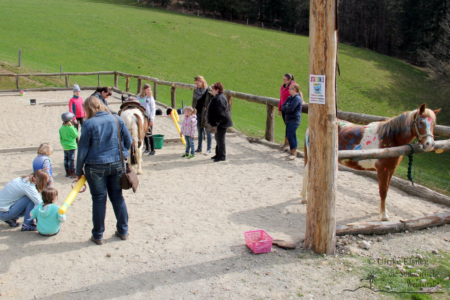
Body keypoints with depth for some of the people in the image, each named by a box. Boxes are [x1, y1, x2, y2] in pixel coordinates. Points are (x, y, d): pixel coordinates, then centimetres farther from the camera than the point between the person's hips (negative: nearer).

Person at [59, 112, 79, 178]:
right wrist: (74, 127, -7)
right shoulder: (70, 128, -20)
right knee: (71, 159, -2)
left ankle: (67, 172, 22)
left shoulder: (61, 128, 2)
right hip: (71, 146, -7)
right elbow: (76, 135, -10)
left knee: (66, 159, 14)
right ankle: (72, 173, 2)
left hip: (65, 147, 7)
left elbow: (61, 138, 9)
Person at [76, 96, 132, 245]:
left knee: (99, 199, 8)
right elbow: (128, 141, 5)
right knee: (117, 197, 16)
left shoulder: (89, 124, -10)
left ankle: (98, 235, 17)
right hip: (117, 164, 4)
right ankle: (123, 231, 24)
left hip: (96, 167, -3)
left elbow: (82, 149, -7)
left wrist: (79, 171, 2)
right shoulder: (116, 119, 1)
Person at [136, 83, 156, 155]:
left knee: (149, 134, -5)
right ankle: (147, 148, 23)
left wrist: (151, 119, -9)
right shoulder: (139, 97, 3)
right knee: (144, 134, 11)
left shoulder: (150, 97, -5)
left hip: (149, 118, -4)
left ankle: (152, 150, 2)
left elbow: (153, 109, -4)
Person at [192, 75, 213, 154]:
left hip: (206, 113, -6)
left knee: (208, 132, 2)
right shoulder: (196, 90, 10)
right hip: (198, 113, 6)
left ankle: (209, 149, 9)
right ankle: (199, 148, 22)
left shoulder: (209, 91, -10)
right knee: (200, 131, 14)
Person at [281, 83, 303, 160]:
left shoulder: (297, 98, -13)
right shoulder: (289, 98, 16)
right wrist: (287, 109, -10)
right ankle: (294, 152, 16)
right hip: (288, 119, 9)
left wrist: (285, 109, -2)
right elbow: (283, 107, 11)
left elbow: (291, 109, -21)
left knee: (290, 136, -13)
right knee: (292, 136, 11)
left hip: (294, 120, -9)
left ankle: (293, 153, -8)